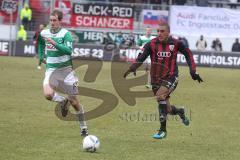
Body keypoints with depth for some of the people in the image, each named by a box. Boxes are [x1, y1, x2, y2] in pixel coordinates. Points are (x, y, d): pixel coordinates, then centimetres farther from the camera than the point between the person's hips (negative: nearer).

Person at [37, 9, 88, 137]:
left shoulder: (66, 34, -12)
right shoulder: (44, 33, 3)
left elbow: (69, 50, -27)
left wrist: (54, 43, -35)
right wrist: (41, 56, 23)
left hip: (66, 69, -3)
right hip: (51, 70, 3)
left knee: (74, 101, 1)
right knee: (47, 94, -26)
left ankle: (83, 128, 19)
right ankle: (62, 101, 8)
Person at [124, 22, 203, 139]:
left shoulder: (176, 43, -5)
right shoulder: (152, 44, -6)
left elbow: (188, 54, 8)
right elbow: (141, 57, -16)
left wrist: (193, 72, 3)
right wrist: (133, 68, -34)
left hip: (171, 78, -3)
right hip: (156, 79, 3)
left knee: (160, 96, -29)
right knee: (167, 109, 5)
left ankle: (163, 130, -21)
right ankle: (180, 112, 43)